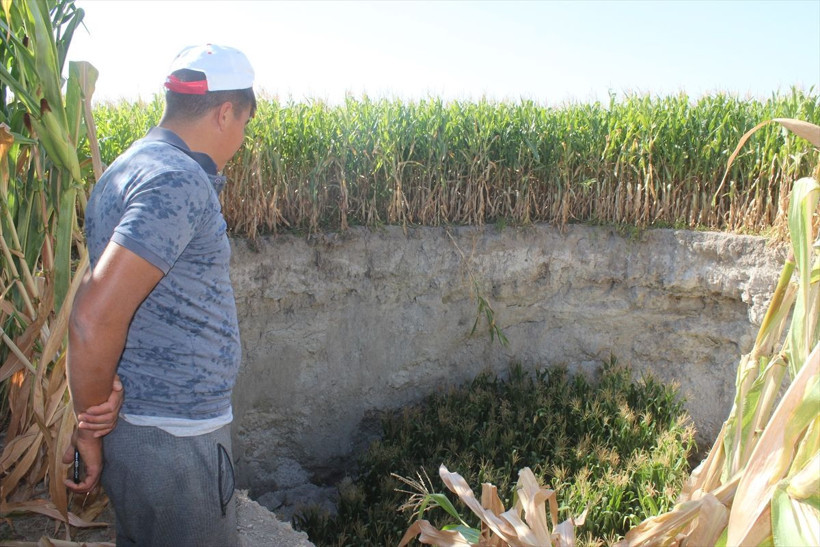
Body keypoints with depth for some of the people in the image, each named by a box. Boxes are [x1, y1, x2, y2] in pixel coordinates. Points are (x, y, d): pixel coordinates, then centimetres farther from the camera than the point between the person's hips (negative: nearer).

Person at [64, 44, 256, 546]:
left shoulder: (132, 167, 10)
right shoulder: (178, 182, -21)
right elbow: (94, 321, -27)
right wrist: (90, 429, -15)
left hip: (139, 424, 9)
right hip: (173, 442, -9)